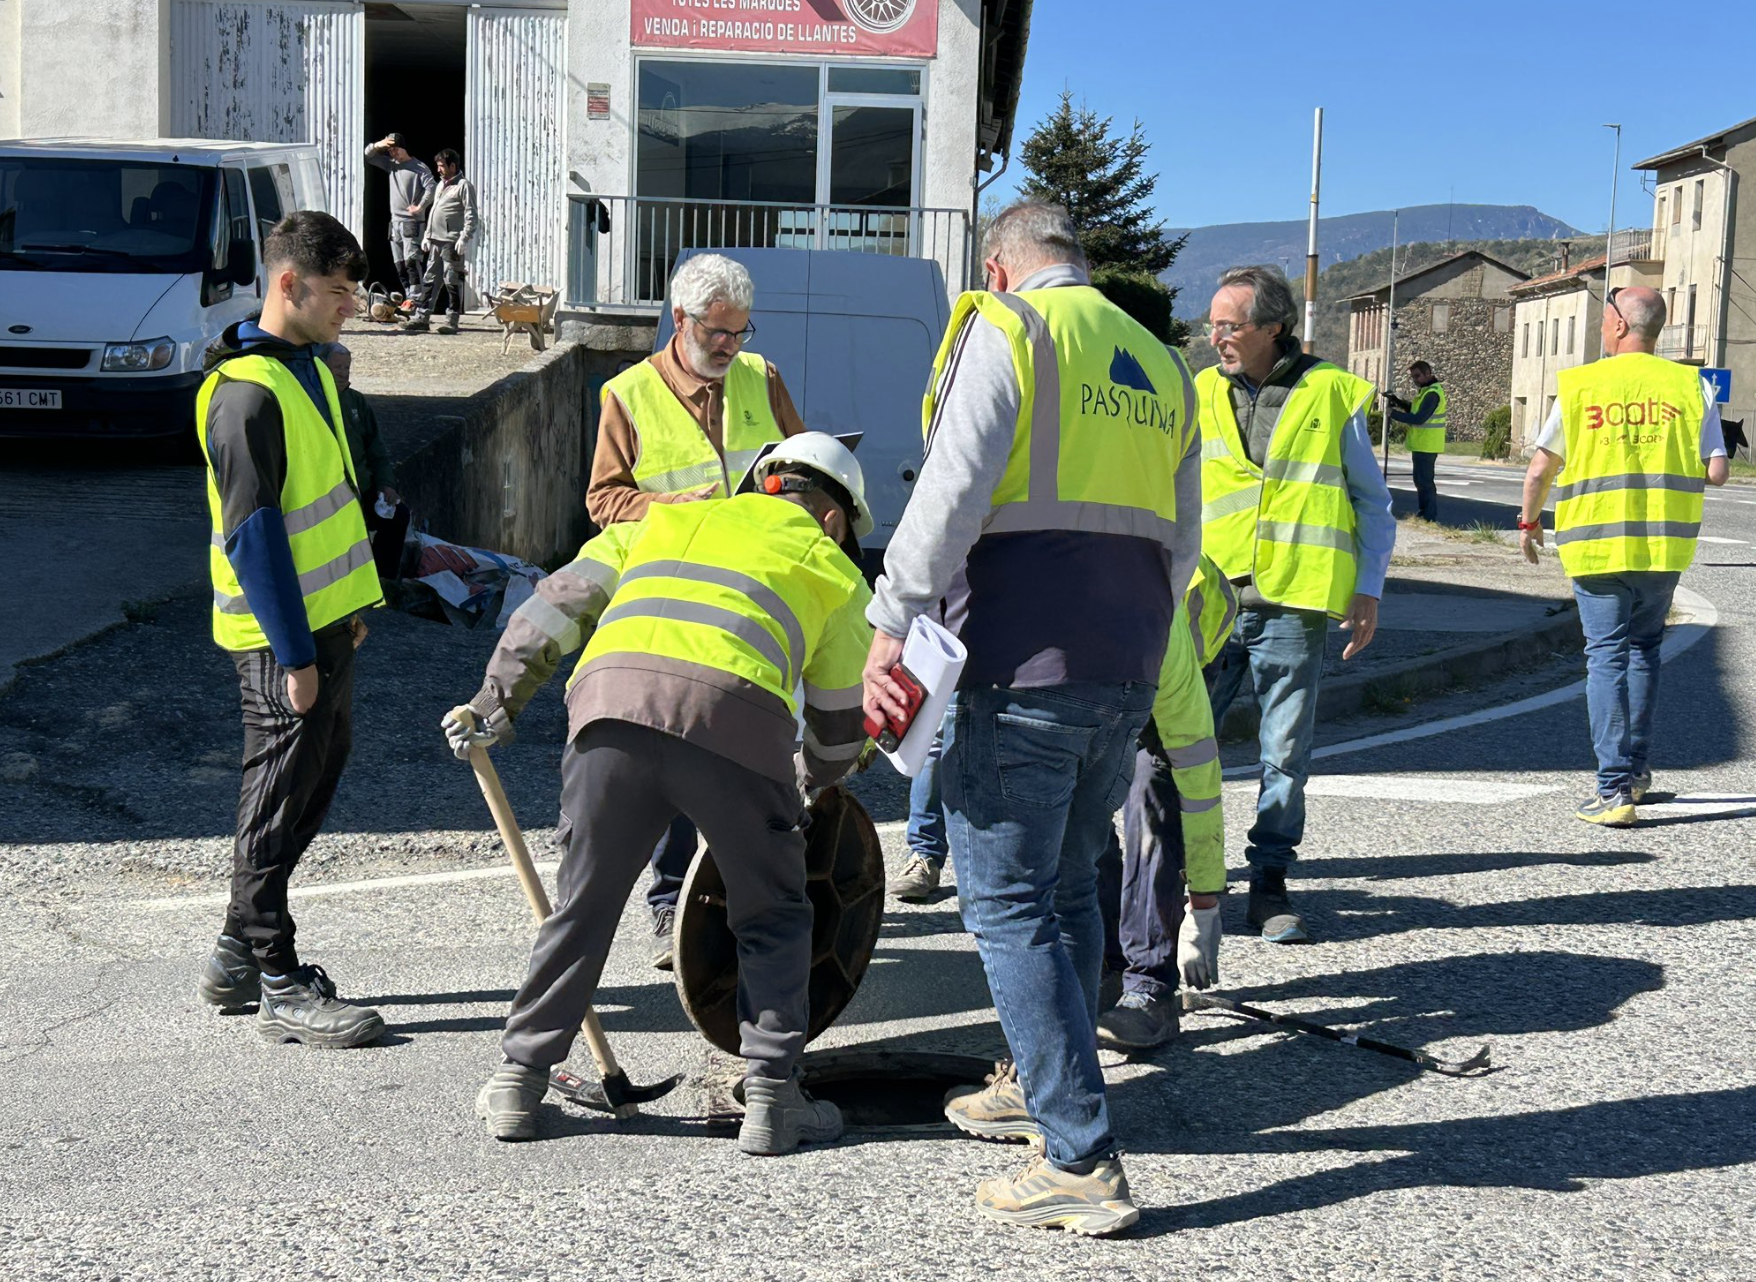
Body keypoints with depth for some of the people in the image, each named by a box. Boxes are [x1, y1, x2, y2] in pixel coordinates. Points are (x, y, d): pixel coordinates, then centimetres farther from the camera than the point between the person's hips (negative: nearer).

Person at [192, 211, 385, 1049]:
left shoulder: (308, 368, 13)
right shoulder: (247, 392, -18)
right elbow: (253, 532, -21)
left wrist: (351, 604, 21)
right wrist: (293, 654, -21)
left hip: (324, 621, 10)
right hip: (283, 639, -10)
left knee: (315, 783, 16)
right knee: (280, 805, -2)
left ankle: (238, 956, 28)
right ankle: (278, 987, 8)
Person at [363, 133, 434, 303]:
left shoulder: (420, 168, -6)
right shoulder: (391, 164, 14)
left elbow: (431, 188, -17)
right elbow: (368, 156, 15)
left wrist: (420, 207, -23)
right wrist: (378, 145, -5)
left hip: (412, 223, -7)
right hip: (395, 222, 7)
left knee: (411, 261, -18)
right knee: (399, 264, 7)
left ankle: (415, 298, -22)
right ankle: (408, 297, 11)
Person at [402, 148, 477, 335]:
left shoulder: (464, 186, -5)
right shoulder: (441, 185, 21)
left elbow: (470, 215, -12)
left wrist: (464, 239, -19)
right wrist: (427, 236, 21)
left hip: (451, 242, -8)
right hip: (435, 241, 8)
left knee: (452, 281, -4)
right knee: (429, 280, 8)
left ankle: (452, 320, -1)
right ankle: (421, 317, 9)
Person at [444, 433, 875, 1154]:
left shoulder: (667, 519, 36)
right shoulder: (834, 572, 30)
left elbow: (552, 612, 27)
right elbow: (842, 729, 35)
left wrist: (493, 707, 31)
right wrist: (815, 776, 55)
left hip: (611, 700, 2)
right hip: (733, 716, -2)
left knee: (582, 906, 16)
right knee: (773, 918, 16)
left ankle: (520, 1081, 25)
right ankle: (771, 1098, 14)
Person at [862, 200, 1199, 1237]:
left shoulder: (1007, 329, -1)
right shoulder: (1161, 366, 20)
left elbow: (953, 491, -14)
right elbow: (1182, 546, 21)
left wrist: (892, 625, -12)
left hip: (1026, 665, -7)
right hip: (1129, 671, 7)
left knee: (1011, 905, -3)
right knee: (1068, 887, 21)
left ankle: (1083, 1161, -5)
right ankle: (1044, 1086, 36)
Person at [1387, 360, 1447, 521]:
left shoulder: (1432, 393, -18)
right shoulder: (1425, 390, 14)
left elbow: (1419, 418, -24)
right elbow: (1414, 409, 22)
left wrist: (1394, 414, -19)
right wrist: (1397, 402, 6)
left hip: (1426, 445, -10)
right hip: (1422, 444, 10)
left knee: (1424, 480, -8)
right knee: (1421, 480, 15)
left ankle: (1429, 517, -5)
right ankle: (1423, 514, 23)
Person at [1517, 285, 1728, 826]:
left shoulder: (1579, 384, -3)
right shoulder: (1691, 385, 1)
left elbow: (1540, 469, 1)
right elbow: (1716, 472, -3)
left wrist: (1529, 523, 18)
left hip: (1598, 542, -2)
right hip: (1665, 542, 2)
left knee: (1606, 656, 1)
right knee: (1645, 647, 21)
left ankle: (1615, 788, -6)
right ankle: (1637, 767, 28)